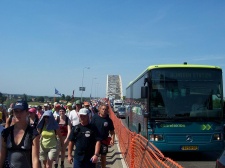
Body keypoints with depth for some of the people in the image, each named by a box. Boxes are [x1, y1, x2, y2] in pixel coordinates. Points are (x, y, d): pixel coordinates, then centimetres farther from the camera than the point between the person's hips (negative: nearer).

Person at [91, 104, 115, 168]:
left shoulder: (109, 120, -4)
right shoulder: (95, 117, -8)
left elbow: (112, 131, 0)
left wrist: (112, 139, -14)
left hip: (104, 140, 1)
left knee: (103, 156, 13)